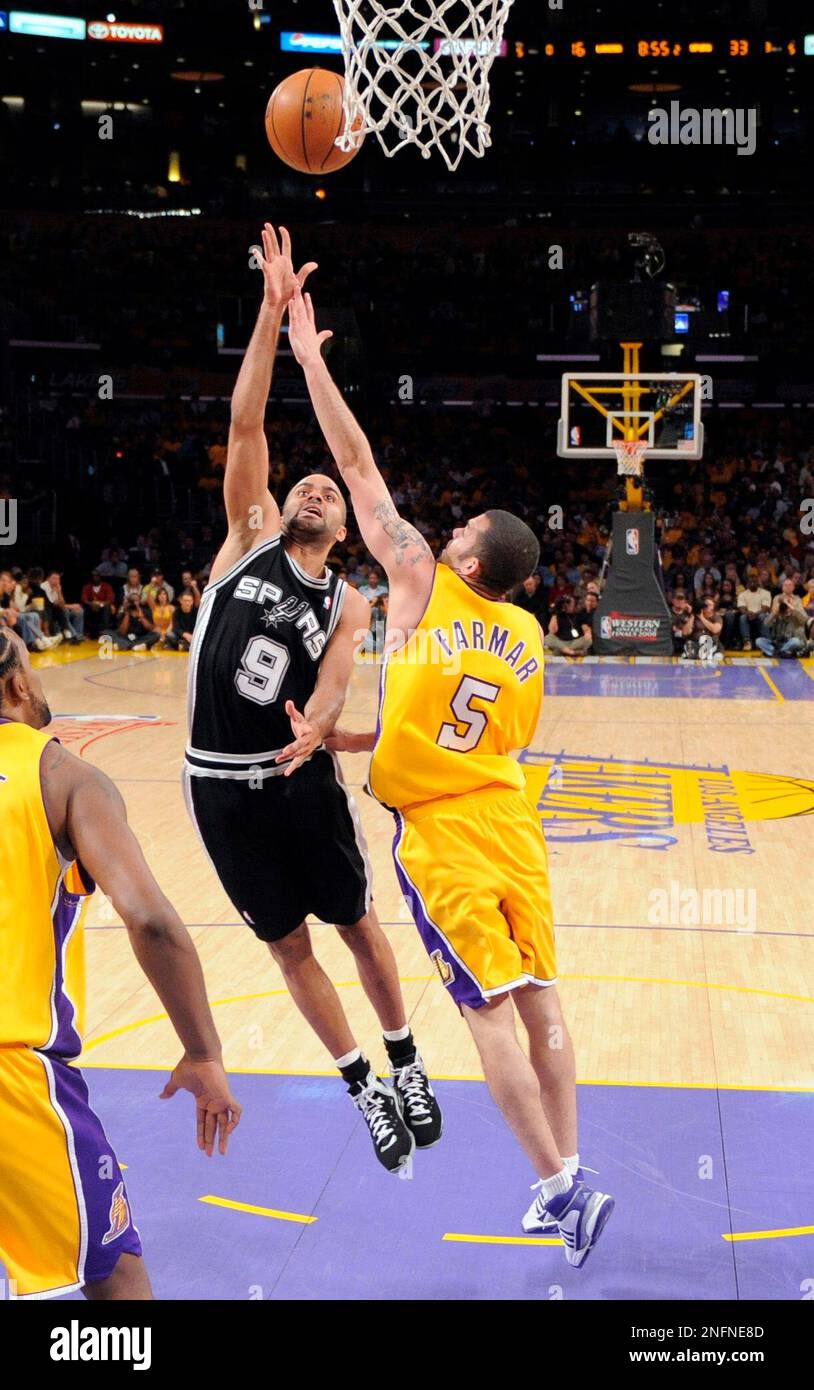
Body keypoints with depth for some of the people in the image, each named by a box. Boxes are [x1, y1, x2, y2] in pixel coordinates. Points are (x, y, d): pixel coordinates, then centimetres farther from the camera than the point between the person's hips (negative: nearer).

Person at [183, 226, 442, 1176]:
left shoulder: (346, 605, 1)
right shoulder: (247, 537, 0)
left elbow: (330, 693, -15)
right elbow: (245, 424, -10)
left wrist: (313, 730, -39)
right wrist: (273, 310, -17)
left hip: (301, 779, 0)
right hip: (219, 785, 0)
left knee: (358, 925, 12)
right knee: (290, 949, 9)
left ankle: (406, 1069, 32)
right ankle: (364, 1090, 26)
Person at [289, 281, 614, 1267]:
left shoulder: (421, 581, -7)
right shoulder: (529, 636, 7)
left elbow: (359, 467, -3)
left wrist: (309, 358, 4)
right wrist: (361, 739, 19)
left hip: (440, 831, -5)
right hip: (510, 819, 6)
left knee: (490, 1009, -2)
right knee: (538, 999, 9)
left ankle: (561, 1185, -1)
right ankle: (567, 1181, 15)